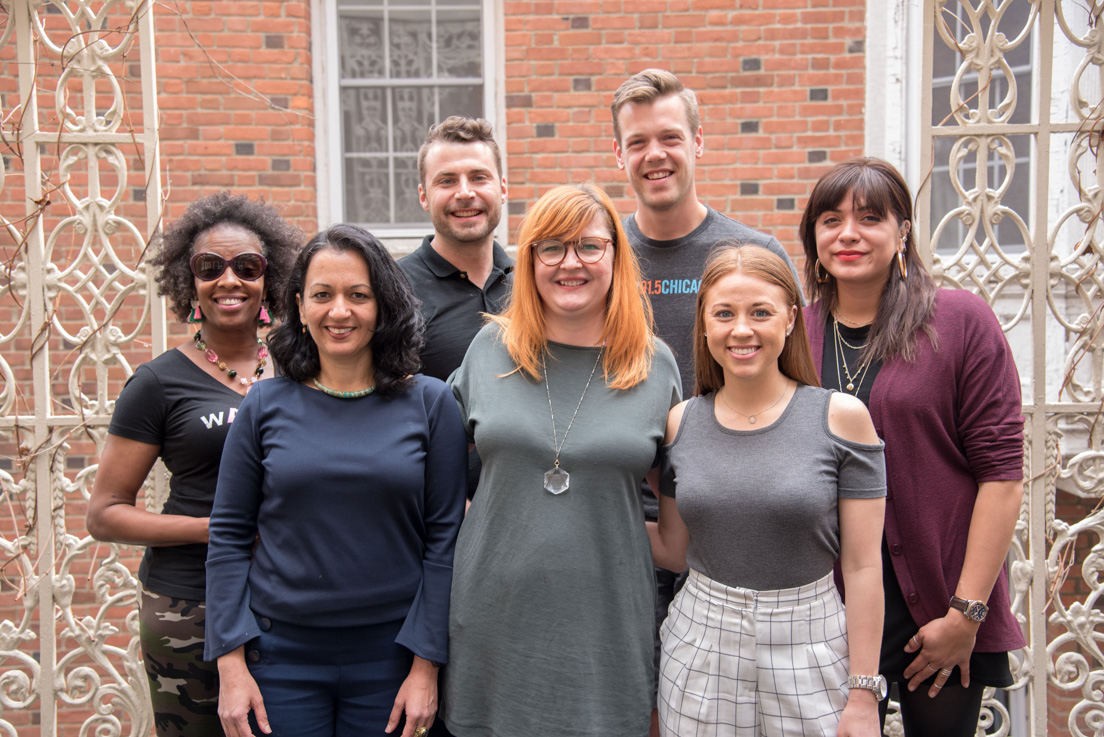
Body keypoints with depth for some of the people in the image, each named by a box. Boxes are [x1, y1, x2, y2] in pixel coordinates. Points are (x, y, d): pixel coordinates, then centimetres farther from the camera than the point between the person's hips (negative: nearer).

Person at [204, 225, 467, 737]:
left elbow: (444, 537, -2)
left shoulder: (430, 403, -2)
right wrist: (231, 664, -3)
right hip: (281, 656, 1)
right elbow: (228, 537, 2)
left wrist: (426, 666, -5)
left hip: (390, 657, 0)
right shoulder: (265, 407, 0)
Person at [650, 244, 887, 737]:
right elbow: (674, 550, 9)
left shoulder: (841, 416, -8)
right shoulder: (681, 423, 2)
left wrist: (863, 694, -8)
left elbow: (863, 567, -7)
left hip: (809, 651, -2)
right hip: (699, 654, 3)